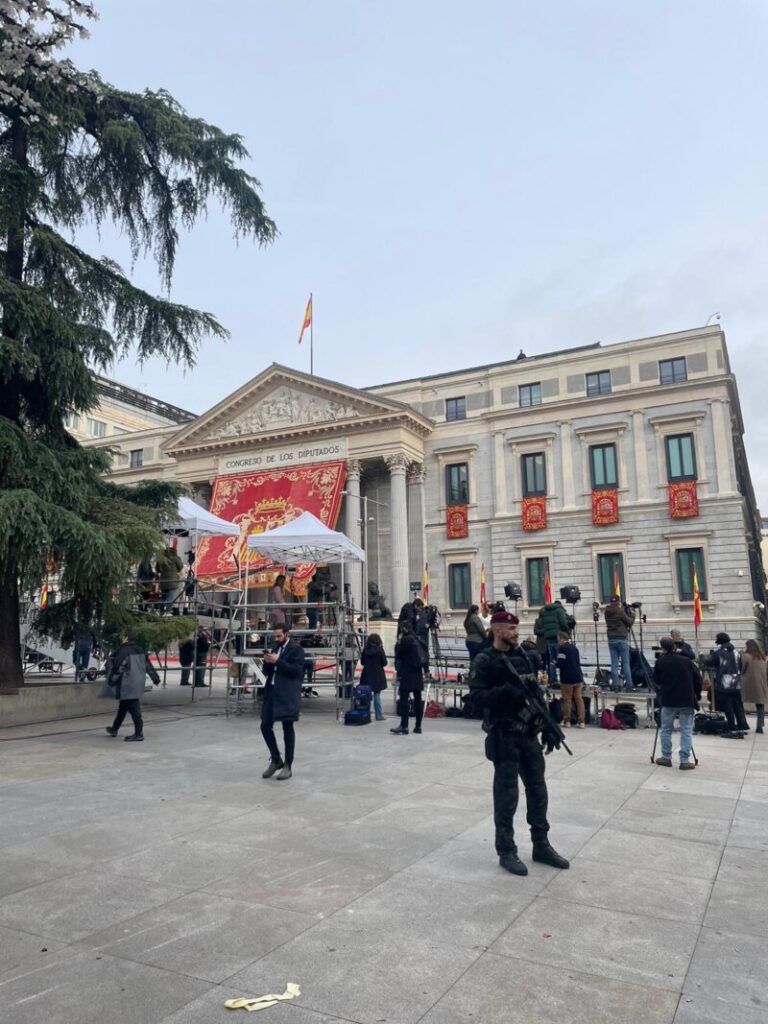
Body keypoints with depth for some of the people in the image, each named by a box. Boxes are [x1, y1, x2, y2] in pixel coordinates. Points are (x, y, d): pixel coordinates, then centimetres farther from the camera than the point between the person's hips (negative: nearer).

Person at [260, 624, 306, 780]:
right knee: (265, 726, 5)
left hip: (287, 694, -7)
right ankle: (276, 760, 22)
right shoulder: (274, 647, 15)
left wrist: (277, 661, -19)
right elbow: (267, 671, 17)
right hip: (272, 692, 7)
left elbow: (297, 670, -17)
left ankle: (287, 766, 10)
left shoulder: (296, 648, -6)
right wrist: (267, 662, -5)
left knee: (288, 728, 1)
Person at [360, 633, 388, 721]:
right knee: (377, 695, 3)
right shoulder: (379, 650, -11)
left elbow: (362, 662, 6)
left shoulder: (365, 649, -2)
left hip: (367, 675, 3)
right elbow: (384, 662, -6)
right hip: (377, 675, -3)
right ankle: (379, 715, 6)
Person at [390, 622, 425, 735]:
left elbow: (398, 654, -4)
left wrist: (398, 642, 4)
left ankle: (404, 727, -11)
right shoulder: (417, 639, 13)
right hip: (418, 674, 8)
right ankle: (418, 726, 11)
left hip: (407, 674, -8)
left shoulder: (405, 639, -10)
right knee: (418, 700, 8)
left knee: (404, 700, -7)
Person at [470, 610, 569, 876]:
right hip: (504, 736, -6)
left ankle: (541, 846, 26)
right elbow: (477, 697, -16)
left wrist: (548, 726, 8)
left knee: (537, 789, 13)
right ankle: (506, 852, 13)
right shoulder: (485, 661, -9)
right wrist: (504, 692, -30)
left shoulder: (522, 656, 9)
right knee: (506, 794, 0)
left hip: (529, 733, 6)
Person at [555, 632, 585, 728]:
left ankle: (567, 721, 9)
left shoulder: (562, 648, -12)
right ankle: (581, 721, 4)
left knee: (567, 699, 3)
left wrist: (554, 664, 3)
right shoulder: (574, 647, 14)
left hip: (567, 678, -7)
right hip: (578, 677, 7)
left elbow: (560, 663, -16)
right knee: (579, 699, 6)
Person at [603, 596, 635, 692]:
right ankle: (629, 685, 5)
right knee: (625, 663, 2)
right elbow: (629, 622, -3)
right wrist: (632, 613, 13)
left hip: (611, 640, 5)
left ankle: (615, 685, 4)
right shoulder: (620, 611, -13)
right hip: (622, 639, -5)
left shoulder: (607, 612, 4)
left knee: (614, 664, 5)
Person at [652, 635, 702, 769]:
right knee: (686, 731, 4)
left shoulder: (660, 662, -3)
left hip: (668, 701, 0)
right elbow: (698, 679, 2)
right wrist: (697, 695, 15)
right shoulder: (686, 661, 0)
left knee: (666, 730, 13)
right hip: (687, 701, 1)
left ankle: (666, 757, 18)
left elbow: (656, 681, 7)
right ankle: (685, 761, 1)